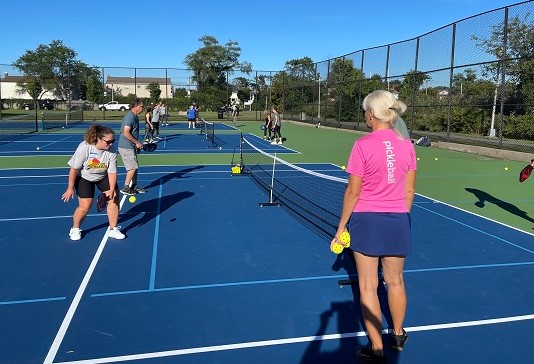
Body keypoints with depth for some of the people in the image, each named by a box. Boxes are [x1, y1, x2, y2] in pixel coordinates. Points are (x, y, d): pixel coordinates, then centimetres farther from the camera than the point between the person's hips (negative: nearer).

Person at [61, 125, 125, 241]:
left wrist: (112, 190, -25)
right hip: (84, 177, -3)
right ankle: (75, 229, 19)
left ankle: (113, 229, 9)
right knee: (85, 206, -10)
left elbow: (112, 172, -16)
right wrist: (70, 188, -16)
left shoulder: (112, 152, -23)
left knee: (114, 198, -7)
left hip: (103, 177, 4)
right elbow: (74, 169, -22)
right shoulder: (84, 148, -31)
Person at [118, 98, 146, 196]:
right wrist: (137, 143, -18)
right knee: (132, 167, -5)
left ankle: (134, 186, 22)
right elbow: (126, 133, -24)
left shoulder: (135, 116, 12)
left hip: (131, 146, 9)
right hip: (126, 147, -9)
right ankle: (125, 188, 4)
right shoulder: (130, 116, -18)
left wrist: (137, 144, 17)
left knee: (134, 167, 13)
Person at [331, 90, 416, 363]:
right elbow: (409, 191, 5)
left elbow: (353, 192, -12)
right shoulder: (407, 145, -1)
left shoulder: (363, 145, -15)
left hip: (367, 220, -5)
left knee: (368, 287, 9)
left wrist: (342, 226, -1)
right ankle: (398, 335, 42)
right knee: (395, 282, 22)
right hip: (398, 220, 5)